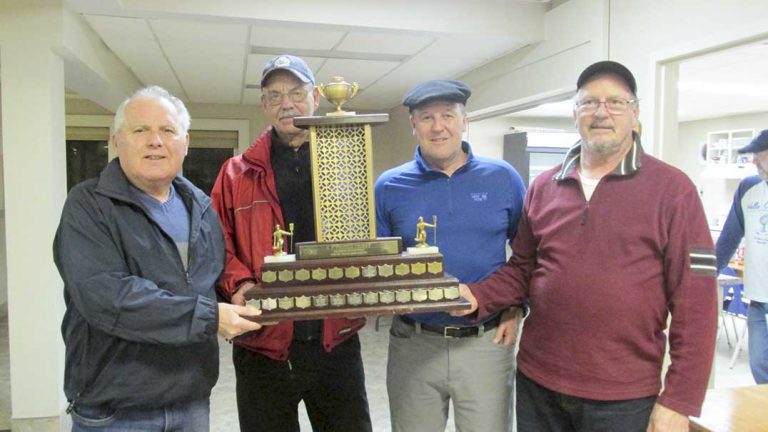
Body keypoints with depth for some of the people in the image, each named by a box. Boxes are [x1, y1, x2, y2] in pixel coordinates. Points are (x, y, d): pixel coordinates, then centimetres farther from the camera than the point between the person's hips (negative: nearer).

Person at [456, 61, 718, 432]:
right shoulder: (543, 187, 5)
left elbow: (694, 301, -8)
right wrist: (477, 296, -7)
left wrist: (679, 401, -10)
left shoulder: (672, 189, -6)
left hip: (622, 399, -3)